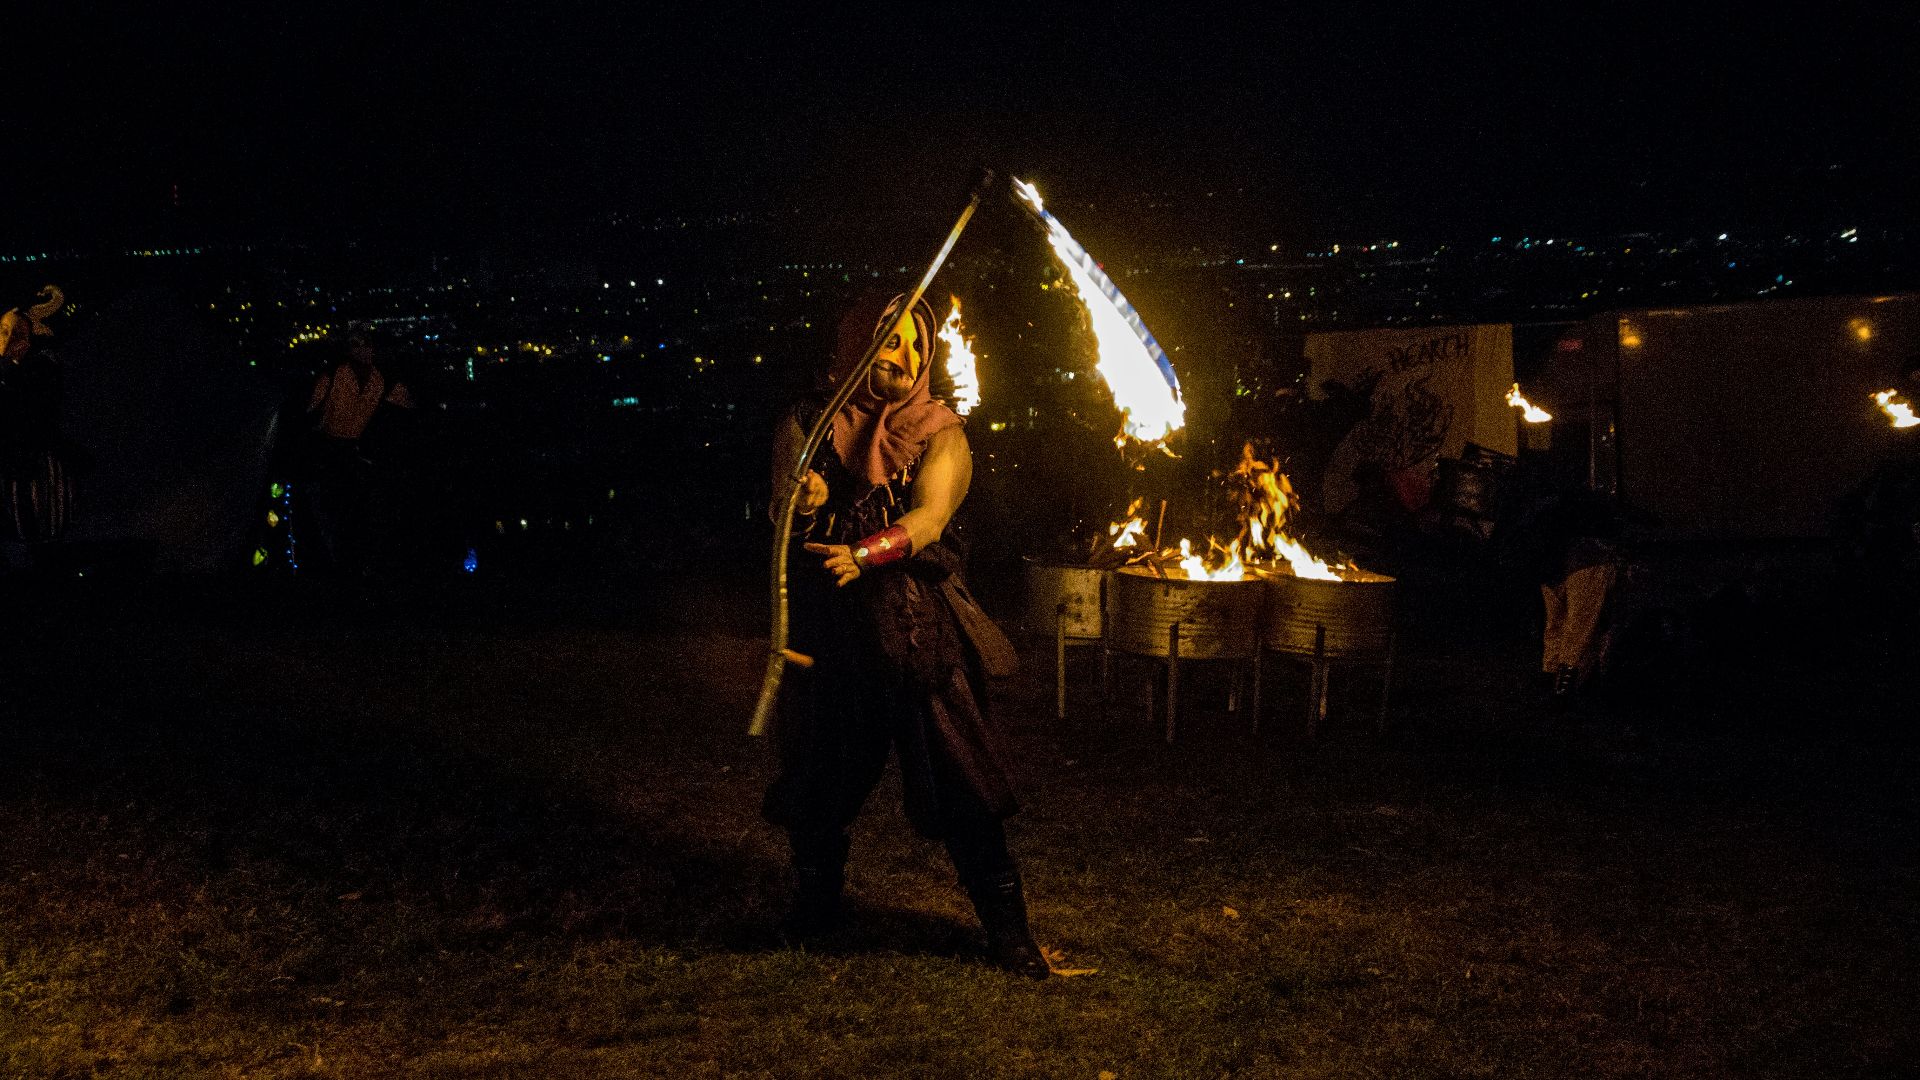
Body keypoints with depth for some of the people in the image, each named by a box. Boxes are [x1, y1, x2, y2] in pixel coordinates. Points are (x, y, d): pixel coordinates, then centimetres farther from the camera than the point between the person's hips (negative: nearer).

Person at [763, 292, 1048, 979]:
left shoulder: (940, 433, 2)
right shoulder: (808, 424, 8)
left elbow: (929, 517, -15)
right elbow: (781, 508, 0)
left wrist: (862, 555, -33)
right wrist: (802, 503, -25)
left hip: (918, 628, -2)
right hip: (827, 626, 2)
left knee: (959, 780, -6)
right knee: (819, 774, 12)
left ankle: (1007, 928, 3)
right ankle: (814, 906, 35)